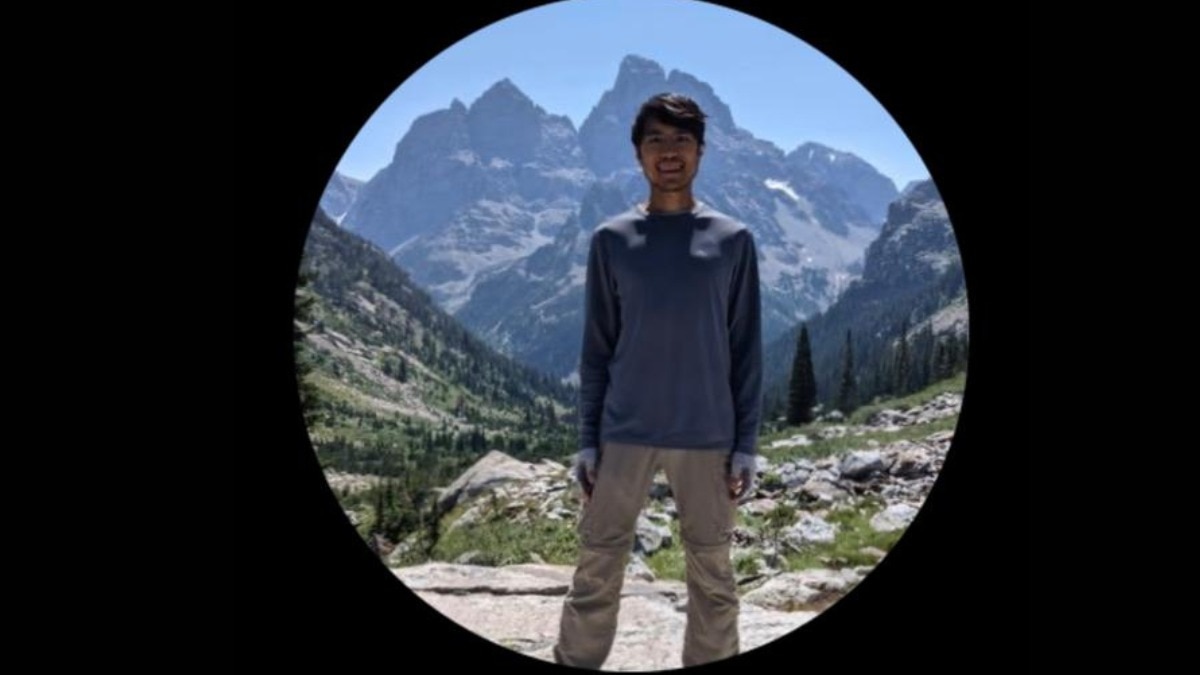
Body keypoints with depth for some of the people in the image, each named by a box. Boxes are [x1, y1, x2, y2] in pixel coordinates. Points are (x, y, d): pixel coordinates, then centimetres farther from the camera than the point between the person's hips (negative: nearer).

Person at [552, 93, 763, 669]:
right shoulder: (611, 240, 3)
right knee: (597, 568, 6)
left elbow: (747, 352, 3)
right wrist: (588, 440, 2)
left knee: (712, 572, 10)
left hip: (707, 437, 0)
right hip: (624, 434, 0)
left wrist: (746, 445, -1)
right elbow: (596, 351, 5)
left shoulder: (733, 241, 2)